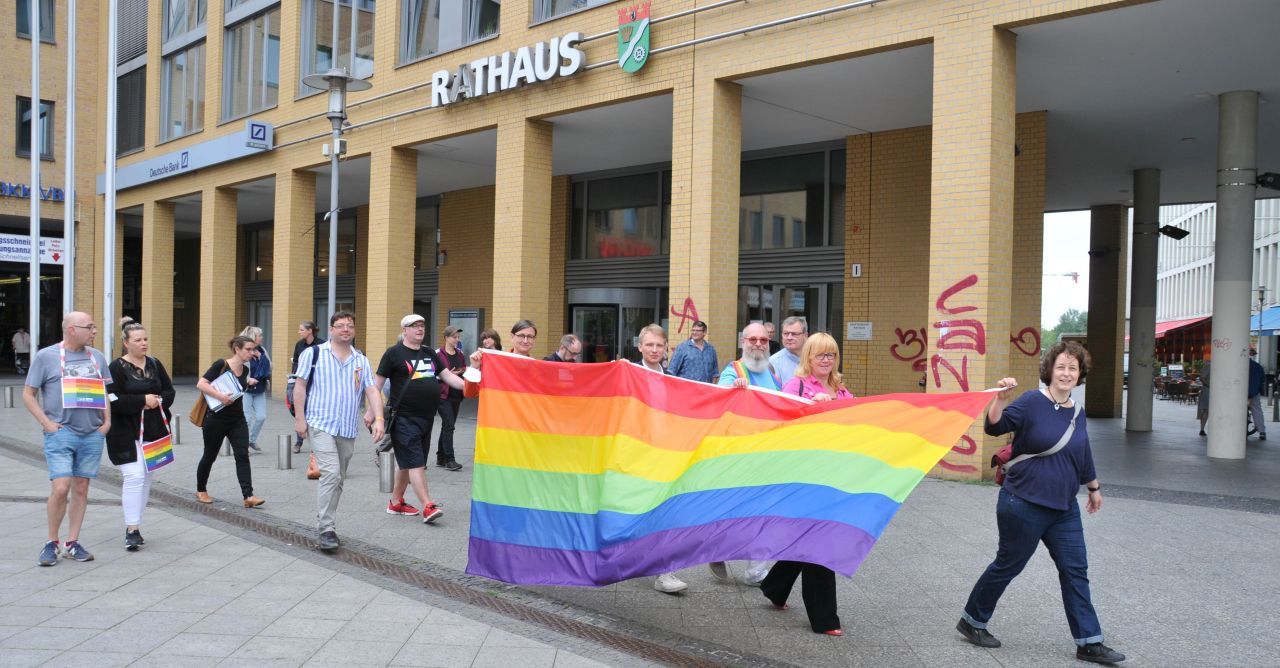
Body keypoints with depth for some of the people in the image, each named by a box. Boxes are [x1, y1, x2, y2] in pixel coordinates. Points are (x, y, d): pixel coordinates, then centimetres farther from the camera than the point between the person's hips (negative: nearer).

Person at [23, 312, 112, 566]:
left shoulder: (97, 357, 12)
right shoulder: (46, 356, -1)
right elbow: (28, 395, 1)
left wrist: (107, 421, 6)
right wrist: (47, 423, -8)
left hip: (93, 434, 4)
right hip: (61, 433, -4)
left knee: (81, 488, 7)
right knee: (60, 488, -12)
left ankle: (72, 543, 15)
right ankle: (52, 542, 6)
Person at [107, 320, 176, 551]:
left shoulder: (155, 364, 10)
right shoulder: (117, 368, -7)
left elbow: (170, 391, 12)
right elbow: (113, 400, -16)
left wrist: (158, 400, -8)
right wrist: (143, 400, -19)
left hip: (153, 430, 6)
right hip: (127, 433, -6)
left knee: (147, 478, 10)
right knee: (134, 477, -13)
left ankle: (134, 525, 21)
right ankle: (132, 529, -9)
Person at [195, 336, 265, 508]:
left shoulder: (245, 370, 5)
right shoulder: (221, 365, -13)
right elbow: (200, 384, -20)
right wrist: (220, 396, -28)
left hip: (237, 420, 5)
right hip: (216, 419, -4)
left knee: (242, 456, -8)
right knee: (210, 456, 11)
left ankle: (248, 496, -14)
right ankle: (201, 490, 33)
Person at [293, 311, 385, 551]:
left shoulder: (361, 360, 10)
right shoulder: (314, 353, -1)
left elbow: (372, 391, 5)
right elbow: (300, 386, 0)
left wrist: (378, 418, -9)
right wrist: (299, 418, -6)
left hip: (348, 429, 5)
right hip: (321, 424, -5)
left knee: (338, 479, 11)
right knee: (331, 473, -17)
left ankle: (325, 523, 24)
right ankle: (326, 530, -12)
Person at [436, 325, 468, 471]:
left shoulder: (460, 354, 12)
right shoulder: (438, 354, -7)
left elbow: (464, 370, 23)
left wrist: (464, 371, 1)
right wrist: (449, 374, -19)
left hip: (457, 395, 7)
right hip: (443, 395, -7)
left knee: (447, 426, 13)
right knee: (449, 425, -13)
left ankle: (441, 458, 21)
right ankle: (449, 459, -11)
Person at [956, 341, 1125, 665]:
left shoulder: (1078, 414, 8)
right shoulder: (1032, 402, -12)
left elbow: (1084, 456, 21)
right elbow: (995, 426, -24)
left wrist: (1094, 488, 30)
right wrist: (1001, 398, -40)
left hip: (1064, 508, 6)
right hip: (1024, 505, -6)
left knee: (1075, 570, 4)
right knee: (1007, 566, 5)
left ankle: (1089, 642, 13)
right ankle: (971, 621, 23)